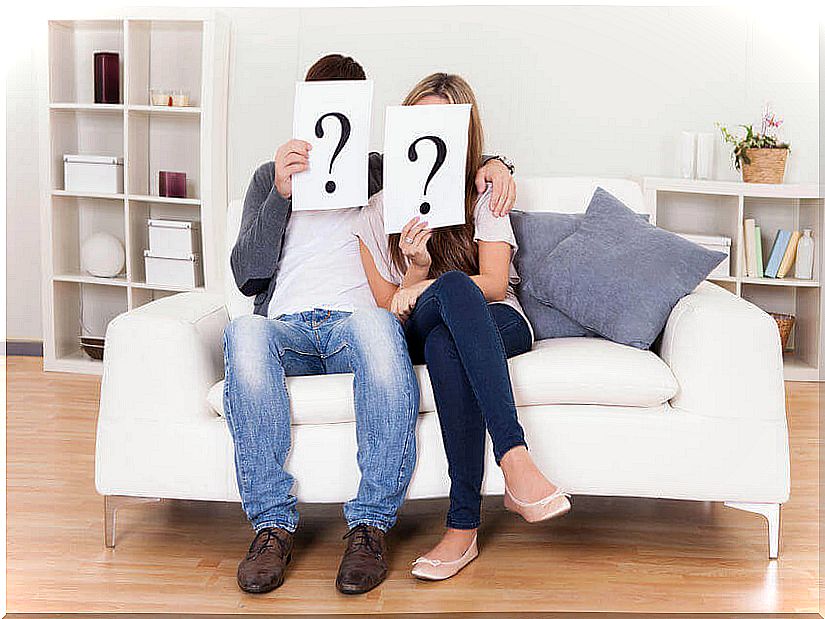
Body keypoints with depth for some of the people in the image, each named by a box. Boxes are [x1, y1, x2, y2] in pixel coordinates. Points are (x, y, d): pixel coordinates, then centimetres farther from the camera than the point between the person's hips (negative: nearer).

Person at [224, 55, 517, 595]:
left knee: (377, 323, -38)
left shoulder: (382, 171, 26)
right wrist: (280, 192, -4)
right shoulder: (270, 177, 25)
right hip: (287, 327, 1)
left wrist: (492, 165, 4)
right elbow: (247, 275, 10)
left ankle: (370, 524, -32)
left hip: (355, 323, 0)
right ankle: (273, 523, -29)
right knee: (245, 332, -36)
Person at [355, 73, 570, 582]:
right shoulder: (378, 211, 12)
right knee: (453, 286, -38)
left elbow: (494, 283, -3)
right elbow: (388, 308, 7)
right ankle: (516, 463, -49)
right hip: (419, 336, 1)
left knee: (443, 344, -40)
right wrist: (418, 269, -13)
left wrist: (425, 289, -19)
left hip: (496, 323, 0)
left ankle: (464, 525, -43)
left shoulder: (483, 195, 9)